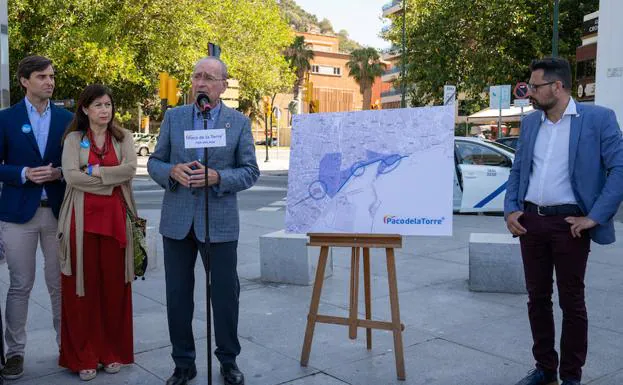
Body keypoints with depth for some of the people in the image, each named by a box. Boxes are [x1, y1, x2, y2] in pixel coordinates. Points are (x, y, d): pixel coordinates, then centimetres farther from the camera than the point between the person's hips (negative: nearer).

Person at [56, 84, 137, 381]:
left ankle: (113, 352, 17)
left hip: (114, 217, 1)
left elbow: (130, 169, -7)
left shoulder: (122, 138, 10)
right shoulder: (73, 138, 7)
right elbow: (70, 175, -8)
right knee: (83, 287, 1)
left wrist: (95, 171, -9)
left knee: (114, 285, 4)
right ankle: (83, 357, 12)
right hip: (82, 218, -1)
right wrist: (112, 179, -8)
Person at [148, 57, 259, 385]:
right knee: (177, 294, 9)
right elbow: (154, 163, 7)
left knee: (225, 293, 6)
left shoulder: (240, 122, 1)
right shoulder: (173, 117, 6)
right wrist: (172, 171, -16)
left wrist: (217, 177, -19)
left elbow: (250, 171, -2)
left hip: (219, 221, -2)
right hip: (177, 220, 2)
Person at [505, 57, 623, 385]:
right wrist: (510, 209, 3)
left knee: (571, 302, 5)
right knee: (537, 297, 11)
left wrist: (595, 217, -14)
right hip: (531, 221, 5)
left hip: (568, 223, -5)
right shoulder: (529, 123, 11)